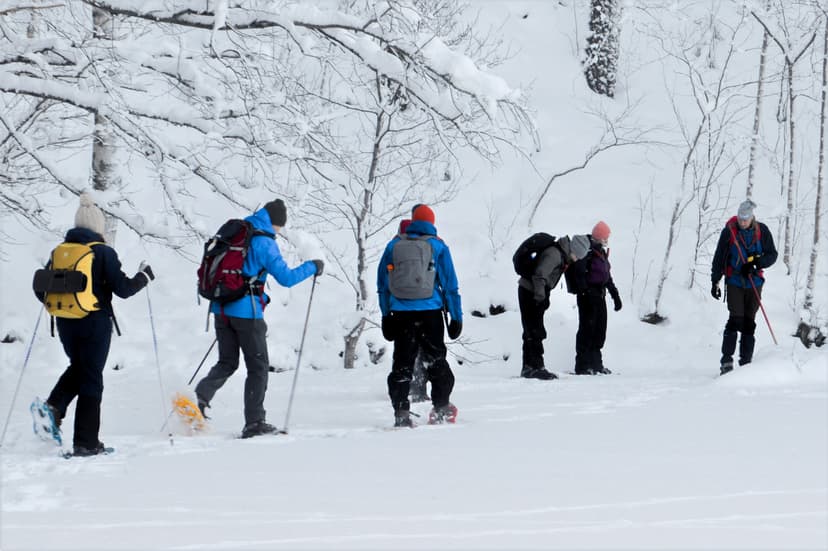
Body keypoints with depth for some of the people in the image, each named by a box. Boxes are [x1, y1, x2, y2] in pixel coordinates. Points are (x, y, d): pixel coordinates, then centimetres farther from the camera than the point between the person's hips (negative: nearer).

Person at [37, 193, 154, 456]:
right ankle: (86, 442, 5)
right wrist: (144, 276, 5)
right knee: (91, 379, 4)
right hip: (95, 324, -5)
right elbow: (122, 289, -12)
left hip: (65, 324, 5)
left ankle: (54, 406, -1)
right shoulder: (103, 252, -10)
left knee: (77, 368, 26)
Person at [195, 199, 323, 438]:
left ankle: (201, 394, -11)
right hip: (246, 311, -6)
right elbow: (286, 278, -12)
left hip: (221, 308, 6)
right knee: (258, 366, 6)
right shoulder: (264, 242, -11)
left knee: (227, 363, 16)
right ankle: (254, 423, 5)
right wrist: (312, 267, 2)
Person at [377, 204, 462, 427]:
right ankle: (441, 408, 11)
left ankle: (401, 411, -4)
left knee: (402, 363, 5)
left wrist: (386, 315, 16)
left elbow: (383, 283, 11)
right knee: (436, 361, 10)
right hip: (430, 313, -1)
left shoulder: (394, 245, 8)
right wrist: (456, 316, 6)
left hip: (400, 314, 1)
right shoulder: (437, 246, 2)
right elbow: (450, 285, 1)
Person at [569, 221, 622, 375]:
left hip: (599, 295, 9)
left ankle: (596, 363, 20)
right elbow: (578, 274, -19)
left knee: (600, 329, 11)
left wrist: (615, 295, 24)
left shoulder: (602, 252, 16)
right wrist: (586, 292, -26)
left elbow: (607, 276, 25)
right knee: (587, 328, -7)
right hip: (588, 296, -9)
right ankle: (582, 365, -4)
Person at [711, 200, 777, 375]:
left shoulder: (762, 231, -1)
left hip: (754, 283, 2)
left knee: (749, 322, 4)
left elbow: (772, 255, 4)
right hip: (734, 282, -2)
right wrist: (715, 282, 2)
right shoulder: (729, 231, -4)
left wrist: (755, 263, -13)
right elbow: (719, 257, 3)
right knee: (736, 319, -13)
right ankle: (726, 360, -13)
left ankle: (745, 361, 9)